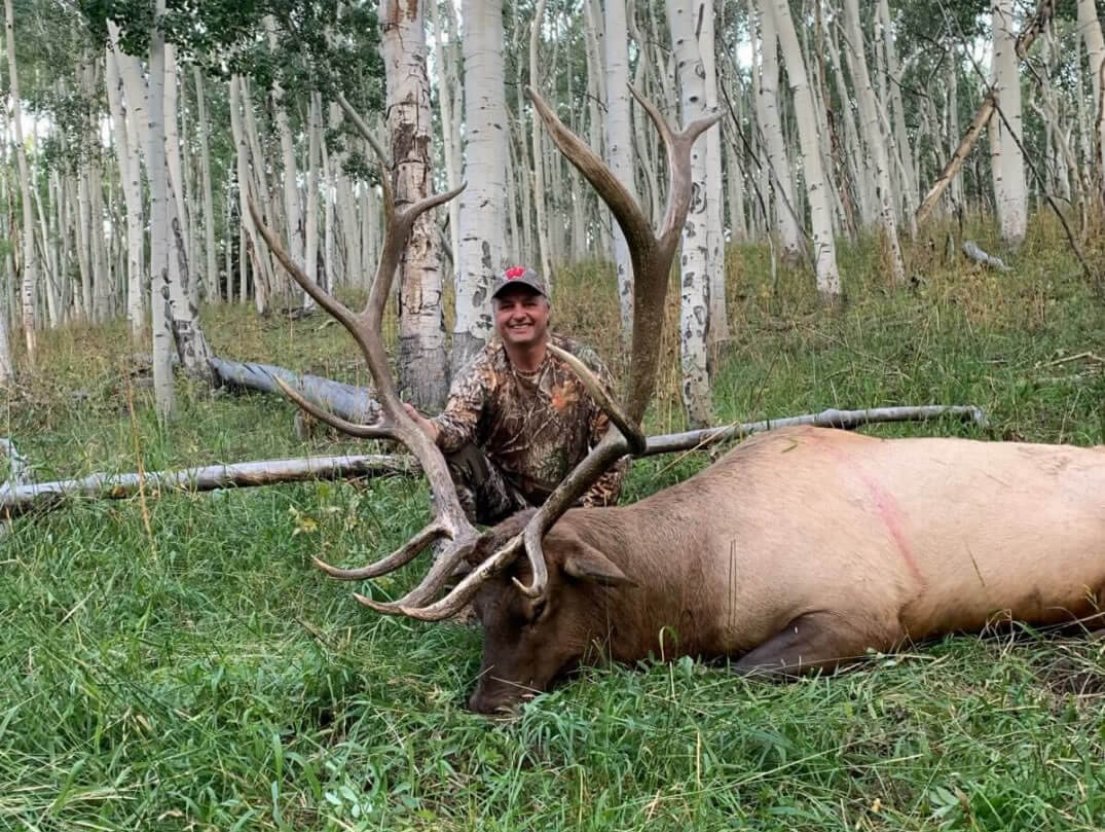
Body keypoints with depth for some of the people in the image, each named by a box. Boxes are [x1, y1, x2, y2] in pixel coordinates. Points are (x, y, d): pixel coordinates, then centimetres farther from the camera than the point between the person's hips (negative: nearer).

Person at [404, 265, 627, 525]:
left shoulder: (582, 363, -8)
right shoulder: (481, 372, -10)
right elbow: (457, 424, -31)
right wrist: (419, 425, -54)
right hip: (504, 501, -1)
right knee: (454, 454, -26)